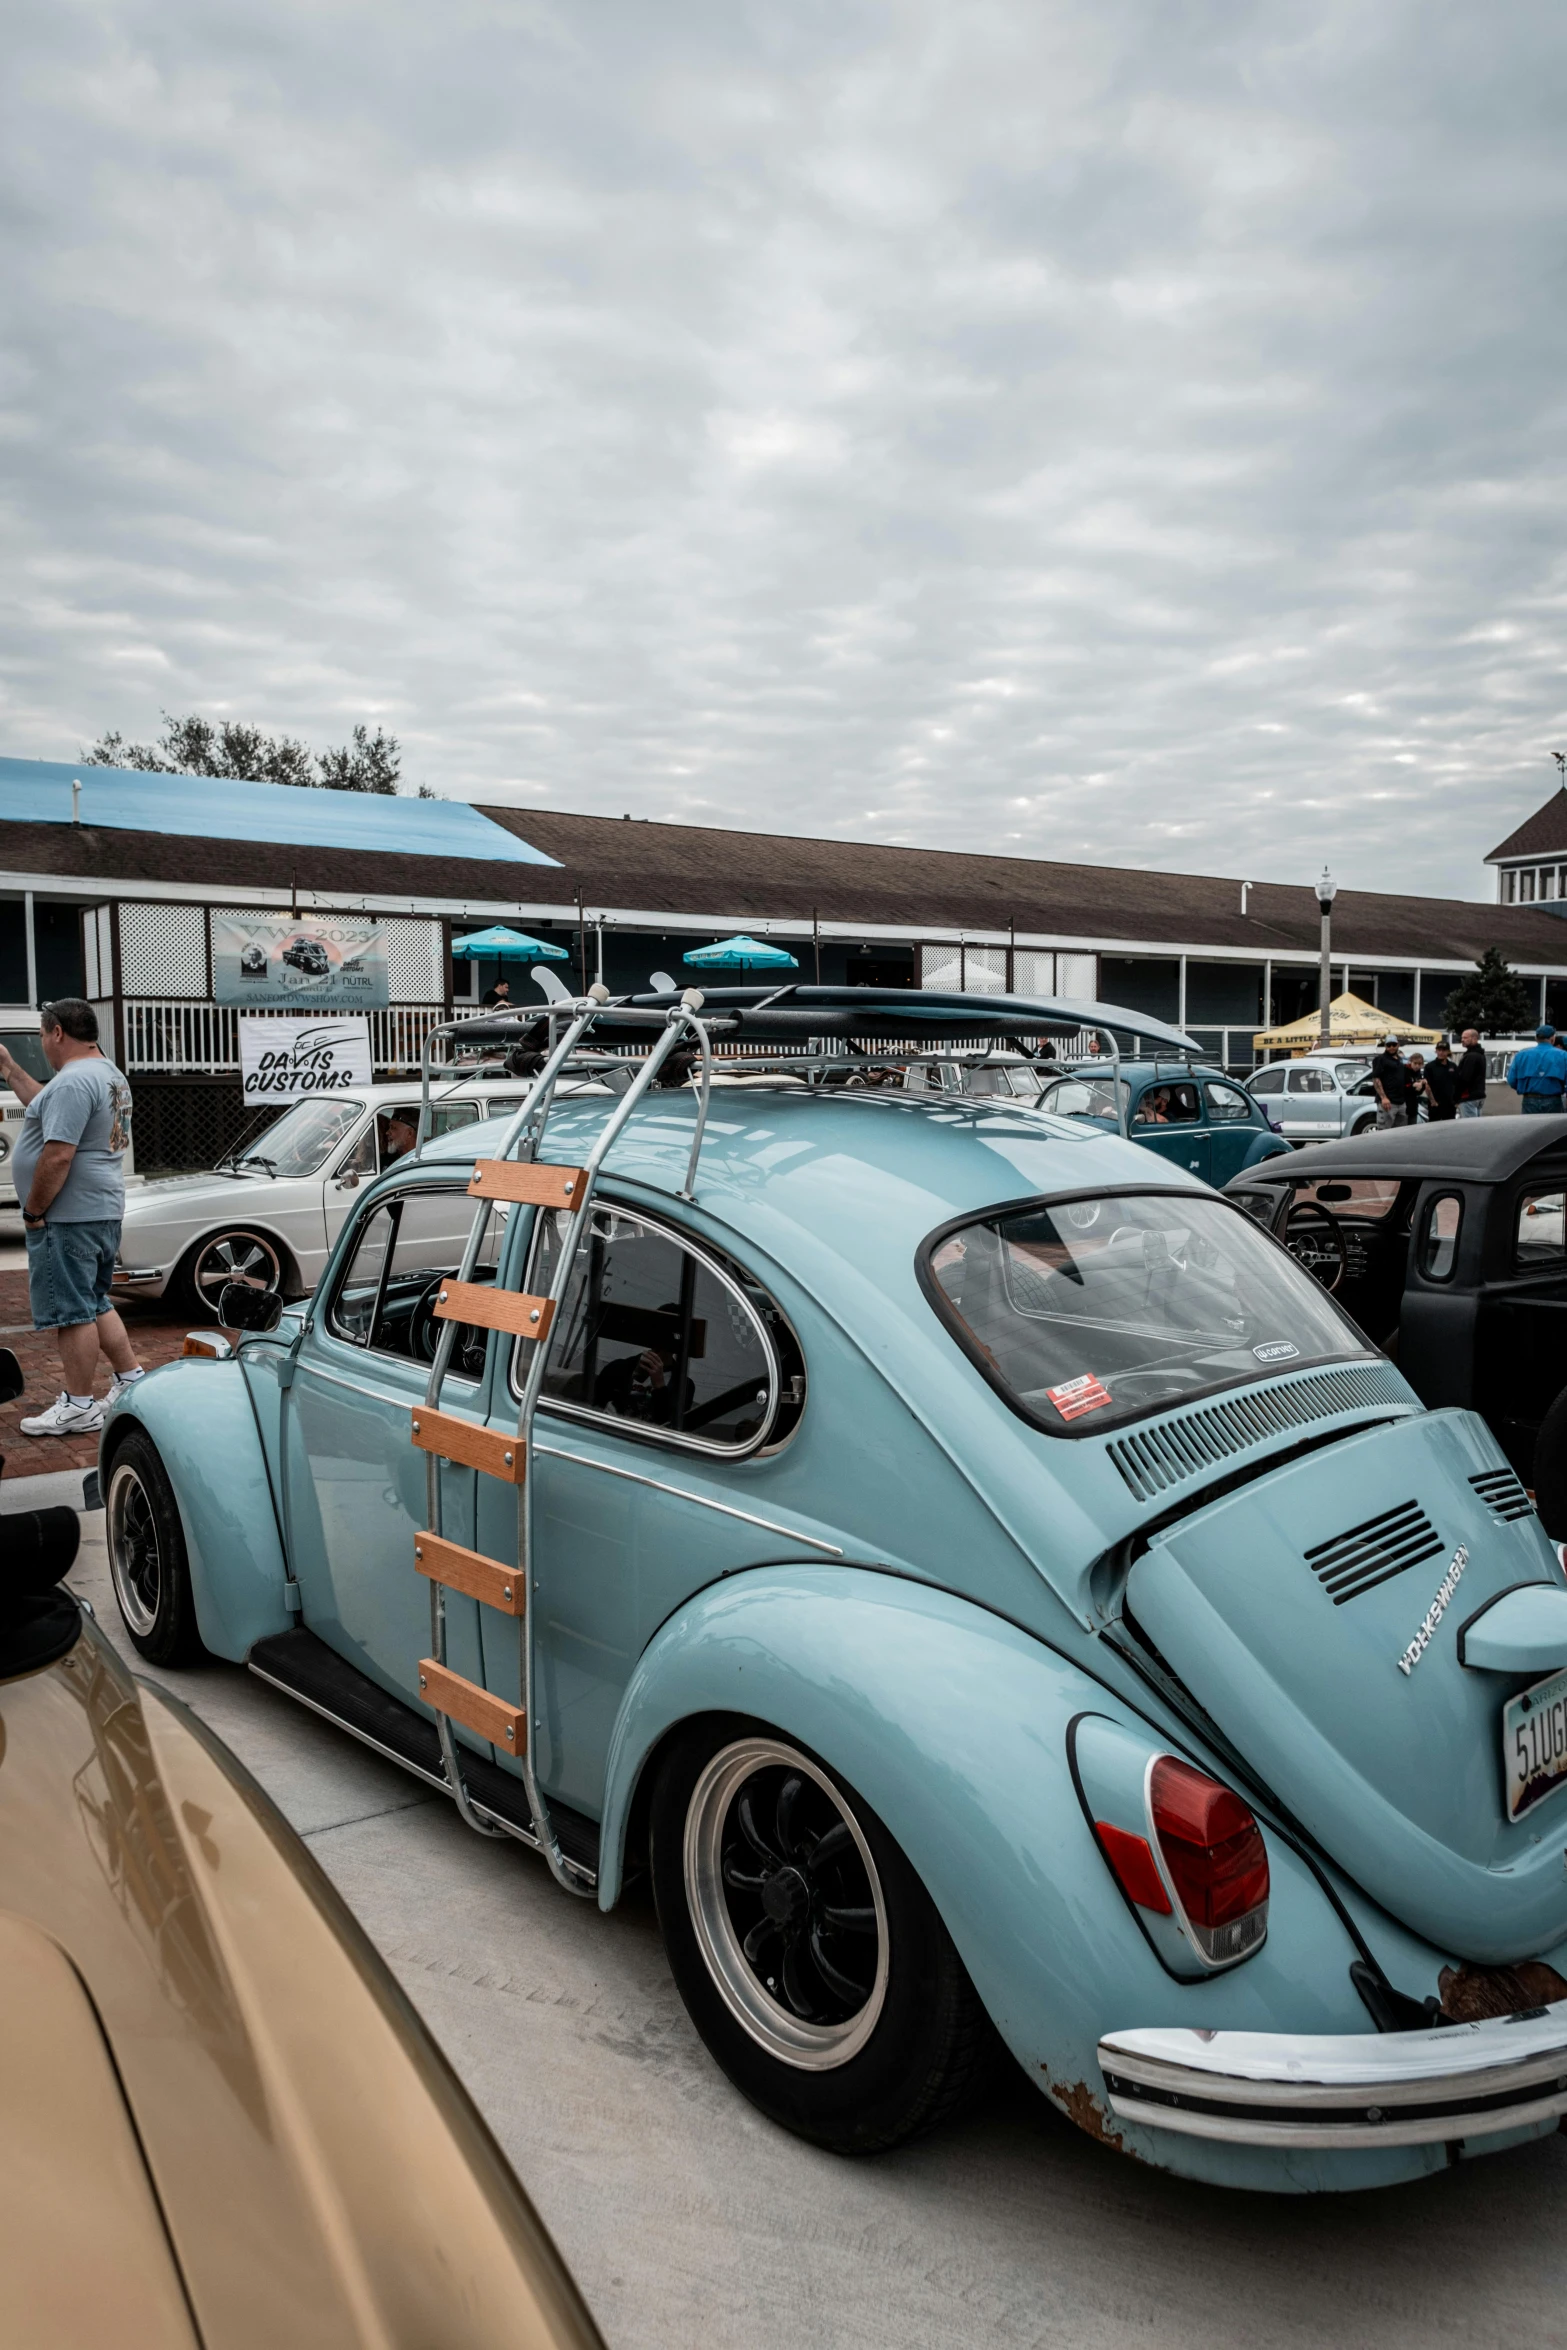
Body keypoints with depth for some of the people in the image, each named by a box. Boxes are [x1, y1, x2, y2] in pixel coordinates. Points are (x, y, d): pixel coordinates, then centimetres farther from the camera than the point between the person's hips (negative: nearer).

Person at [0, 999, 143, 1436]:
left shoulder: (73, 1081, -19)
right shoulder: (109, 1075, 14)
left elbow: (57, 1156, -25)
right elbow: (47, 1108, 30)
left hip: (69, 1219, -10)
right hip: (104, 1213, 10)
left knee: (71, 1312, -3)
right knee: (94, 1305, 20)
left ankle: (79, 1407, 4)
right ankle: (132, 1379, 25)